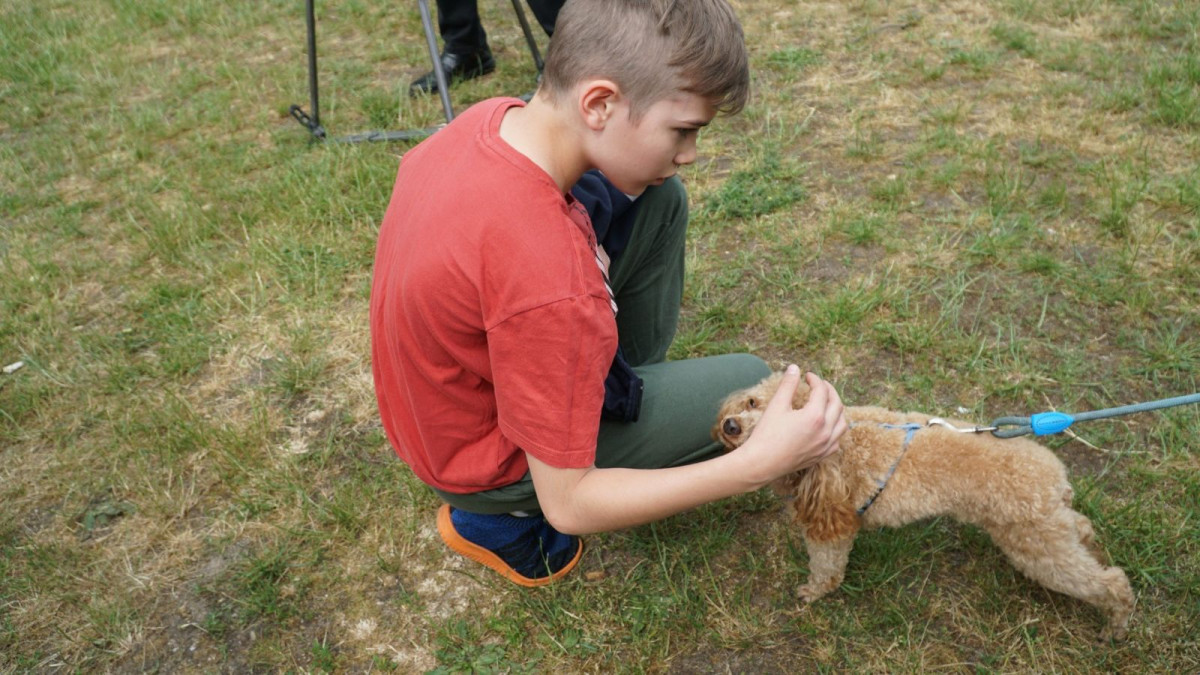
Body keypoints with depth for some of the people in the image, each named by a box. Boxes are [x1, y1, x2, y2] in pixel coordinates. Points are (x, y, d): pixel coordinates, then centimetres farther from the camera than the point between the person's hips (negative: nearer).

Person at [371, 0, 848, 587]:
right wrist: (756, 465, -30)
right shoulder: (551, 286, -40)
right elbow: (567, 506, -27)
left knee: (658, 199, -1)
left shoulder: (492, 117, -16)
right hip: (488, 462, -6)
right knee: (745, 384, 3)